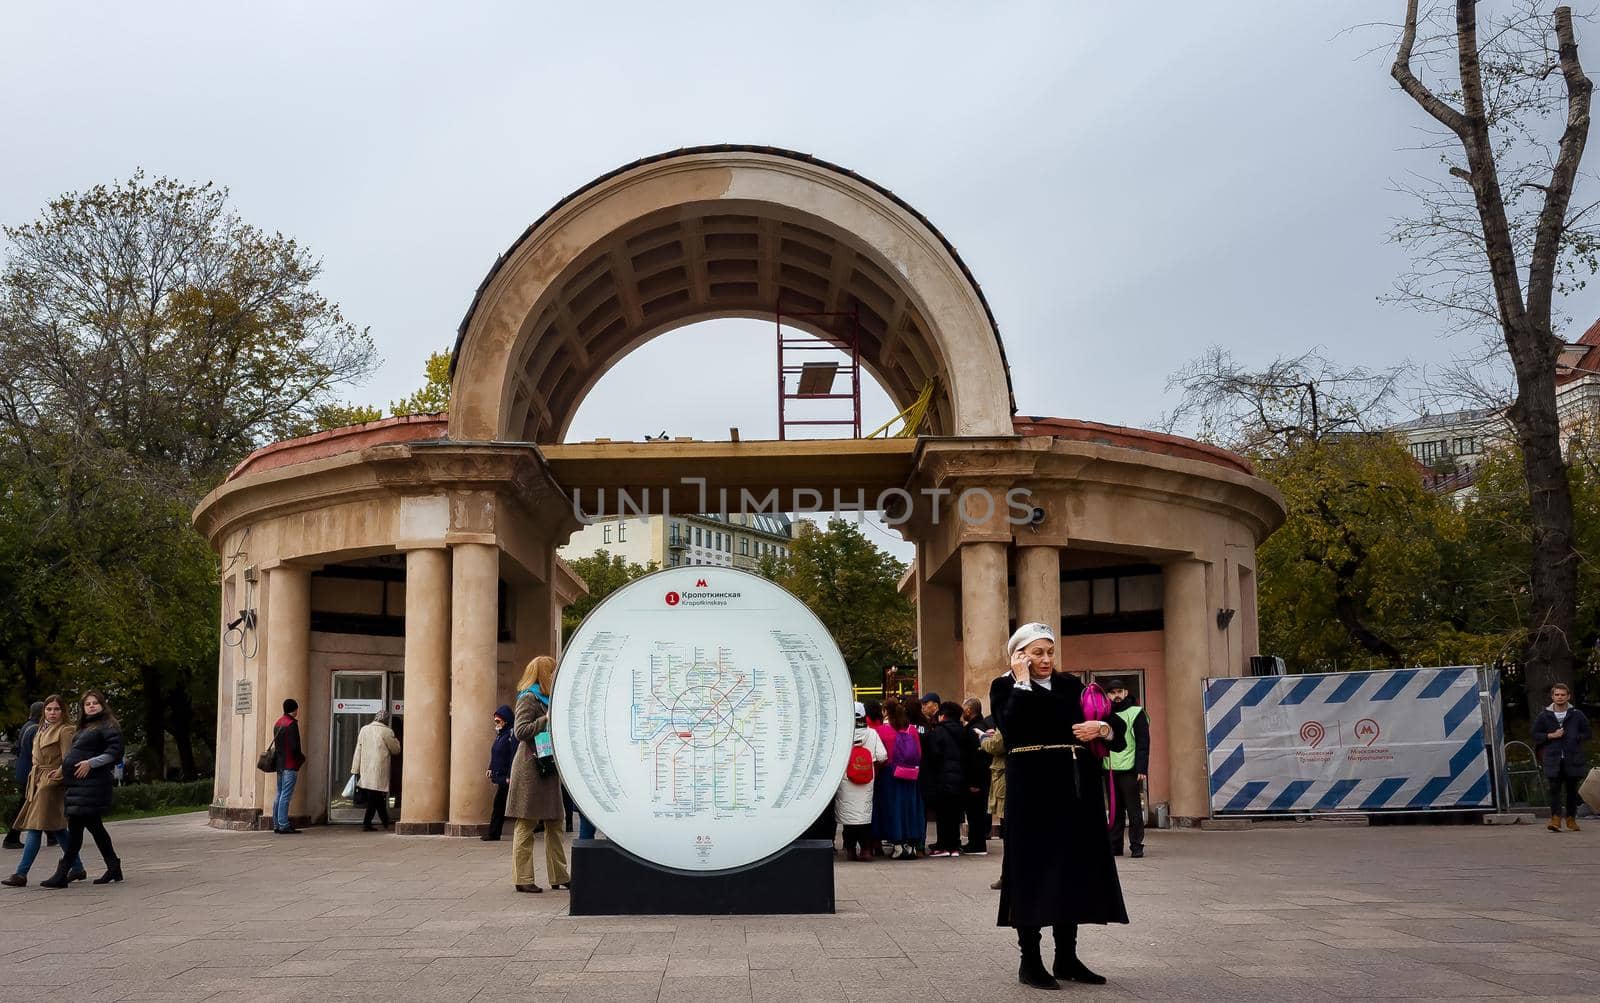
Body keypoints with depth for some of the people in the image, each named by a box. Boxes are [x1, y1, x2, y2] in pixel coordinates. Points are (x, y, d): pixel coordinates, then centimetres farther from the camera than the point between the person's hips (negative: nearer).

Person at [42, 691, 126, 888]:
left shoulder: (108, 726, -4)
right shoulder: (83, 728, 23)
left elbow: (115, 752, -13)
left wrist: (91, 763, -19)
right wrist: (64, 769, 13)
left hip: (91, 782, -9)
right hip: (78, 783, 9)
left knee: (75, 827, -11)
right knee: (94, 826, 12)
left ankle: (62, 873, -11)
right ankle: (113, 868, 19)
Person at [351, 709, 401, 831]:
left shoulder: (363, 729, 8)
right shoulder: (387, 732, -7)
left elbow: (358, 750, 9)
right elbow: (395, 750, 3)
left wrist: (355, 770, 12)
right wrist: (396, 740, 24)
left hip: (365, 771, 6)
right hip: (379, 771, -6)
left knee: (377, 798, 14)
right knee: (375, 798, -1)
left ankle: (386, 822, 25)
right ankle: (366, 824, -4)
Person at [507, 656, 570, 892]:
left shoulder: (547, 699, 21)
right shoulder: (528, 698, -7)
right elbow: (520, 731, -17)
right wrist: (548, 719, -18)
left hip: (548, 767, 9)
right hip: (531, 768, -9)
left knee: (554, 823, 9)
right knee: (526, 824, -4)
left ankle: (559, 875, 13)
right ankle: (523, 879, 0)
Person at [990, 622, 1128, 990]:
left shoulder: (1071, 685, 13)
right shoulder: (1006, 687, 1)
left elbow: (1116, 723, 11)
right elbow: (1011, 728, -18)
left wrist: (1102, 727, -11)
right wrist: (1022, 683, -13)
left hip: (1077, 789, 5)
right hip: (1033, 788, -5)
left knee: (1074, 868, 8)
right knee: (1034, 868, -3)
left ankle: (1067, 958, 17)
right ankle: (1030, 962, 4)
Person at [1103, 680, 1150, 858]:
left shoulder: (1136, 713, 2)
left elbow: (1143, 743, -4)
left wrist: (1142, 769, -13)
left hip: (1130, 770, -4)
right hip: (1110, 770, 4)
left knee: (1134, 810, -1)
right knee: (1115, 810, 7)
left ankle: (1136, 846, 3)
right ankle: (1114, 846, 11)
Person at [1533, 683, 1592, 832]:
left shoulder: (1577, 715, 5)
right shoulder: (1544, 716, 4)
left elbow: (1587, 733, 9)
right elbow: (1535, 735, 7)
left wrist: (1574, 738, -7)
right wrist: (1551, 736, -9)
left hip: (1573, 759, 1)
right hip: (1553, 760, -1)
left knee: (1572, 790, 10)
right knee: (1554, 789, -9)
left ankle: (1571, 818, 22)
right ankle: (1555, 818, -14)